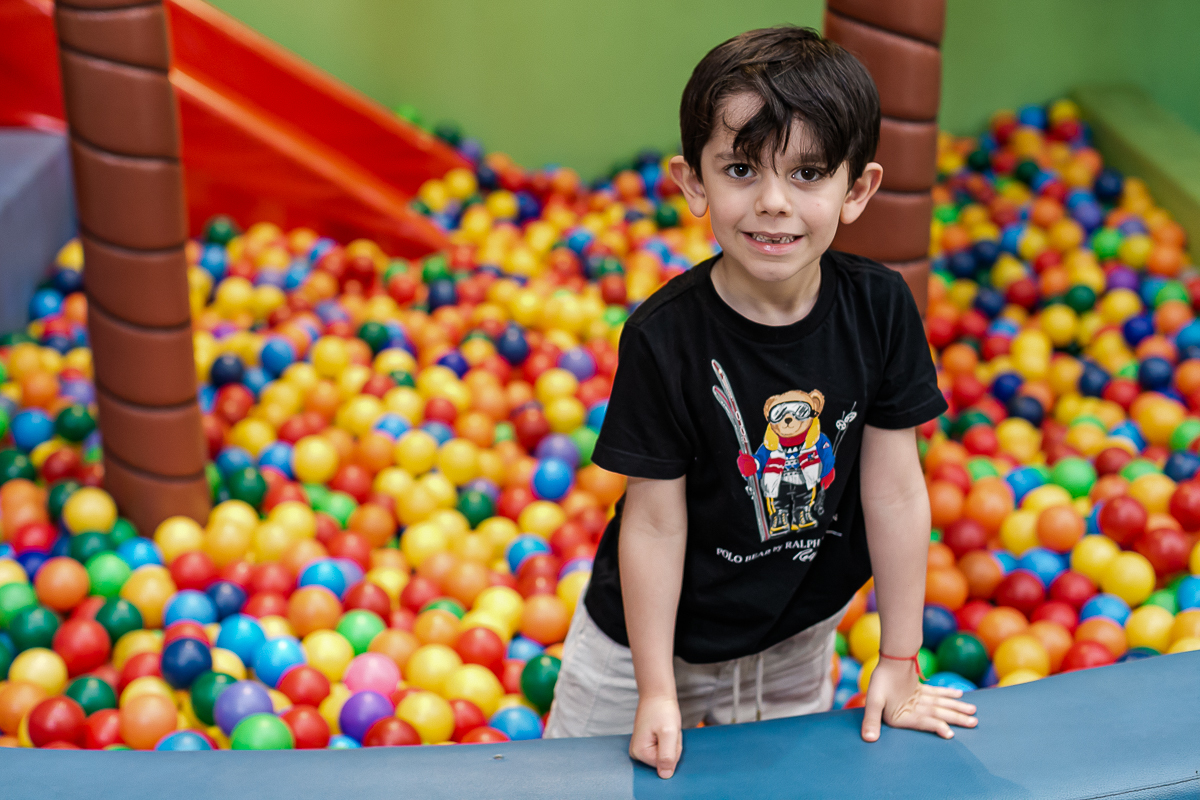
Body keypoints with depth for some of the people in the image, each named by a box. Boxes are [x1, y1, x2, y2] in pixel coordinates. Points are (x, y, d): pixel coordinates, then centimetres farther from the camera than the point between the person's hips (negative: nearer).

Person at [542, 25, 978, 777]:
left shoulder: (880, 309, -17)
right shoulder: (665, 336, -24)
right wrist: (656, 694, -14)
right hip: (659, 640, -2)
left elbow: (895, 490, -10)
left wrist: (900, 663, -5)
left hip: (798, 641, 3)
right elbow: (656, 522, -19)